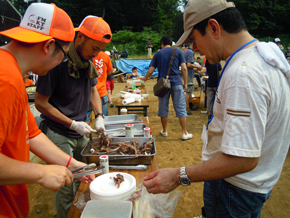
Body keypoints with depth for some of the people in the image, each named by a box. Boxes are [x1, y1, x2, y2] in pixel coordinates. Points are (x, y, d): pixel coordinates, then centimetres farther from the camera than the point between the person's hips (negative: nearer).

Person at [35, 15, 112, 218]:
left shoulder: (87, 62, 2)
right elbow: (40, 103, -16)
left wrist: (99, 116, 0)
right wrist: (72, 124, -17)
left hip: (81, 133, 7)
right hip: (60, 136, -7)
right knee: (66, 188, 4)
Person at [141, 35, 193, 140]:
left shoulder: (158, 54, 8)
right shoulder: (178, 52, 6)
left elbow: (151, 70, 5)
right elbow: (184, 68, -2)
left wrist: (145, 78, 23)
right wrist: (185, 83, 5)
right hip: (176, 83, -1)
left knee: (163, 108, 12)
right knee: (181, 108, 3)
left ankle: (164, 131, 24)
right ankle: (185, 133, 5)